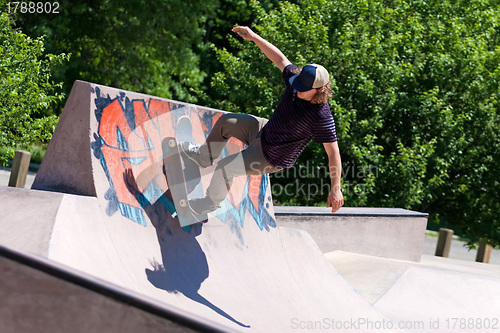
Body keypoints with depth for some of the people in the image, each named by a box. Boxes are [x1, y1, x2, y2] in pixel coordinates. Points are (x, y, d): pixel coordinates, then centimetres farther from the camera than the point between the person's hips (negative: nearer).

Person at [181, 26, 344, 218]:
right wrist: (254, 38, -7)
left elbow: (333, 152, -29)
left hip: (272, 159, -7)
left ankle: (212, 201, 24)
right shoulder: (297, 80, -17)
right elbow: (280, 59, -2)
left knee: (224, 168, -8)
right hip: (264, 130, 7)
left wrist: (336, 189, -29)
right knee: (226, 122, 16)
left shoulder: (322, 117, -34)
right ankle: (206, 156, 43)